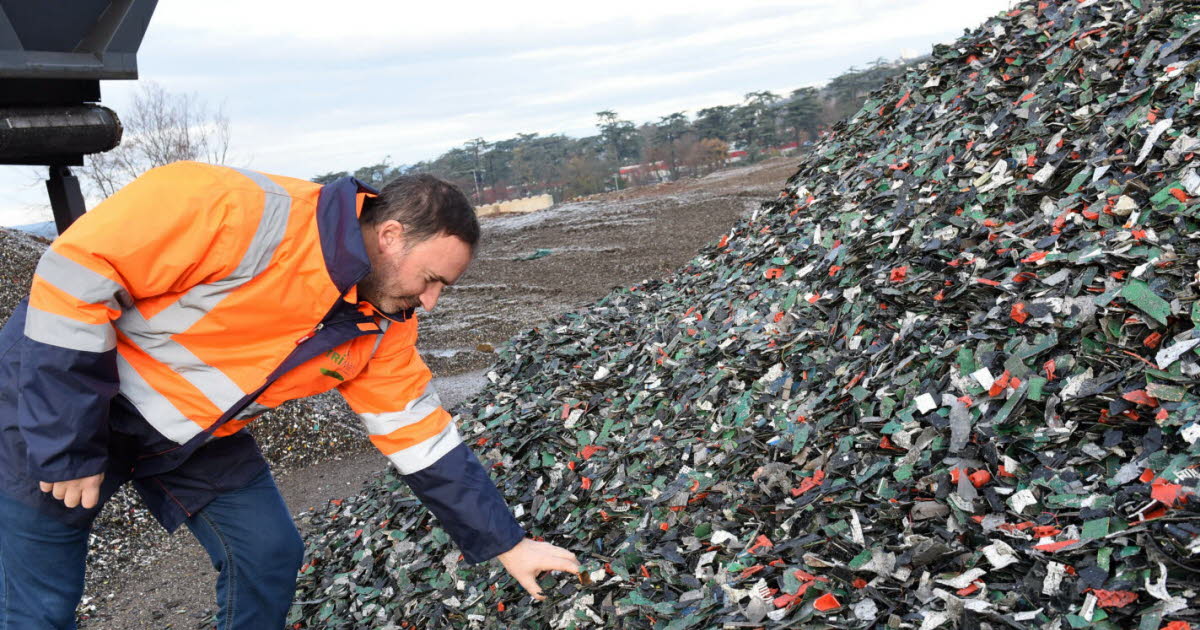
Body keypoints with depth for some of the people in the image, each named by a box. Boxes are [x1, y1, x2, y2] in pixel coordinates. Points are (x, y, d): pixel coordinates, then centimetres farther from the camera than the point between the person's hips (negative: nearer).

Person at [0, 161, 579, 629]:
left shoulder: (381, 329, -9)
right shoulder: (240, 210, -32)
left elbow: (423, 440, -2)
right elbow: (75, 272, -28)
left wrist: (507, 546, -2)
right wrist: (68, 446, -24)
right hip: (56, 387, -6)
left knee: (270, 559, 4)